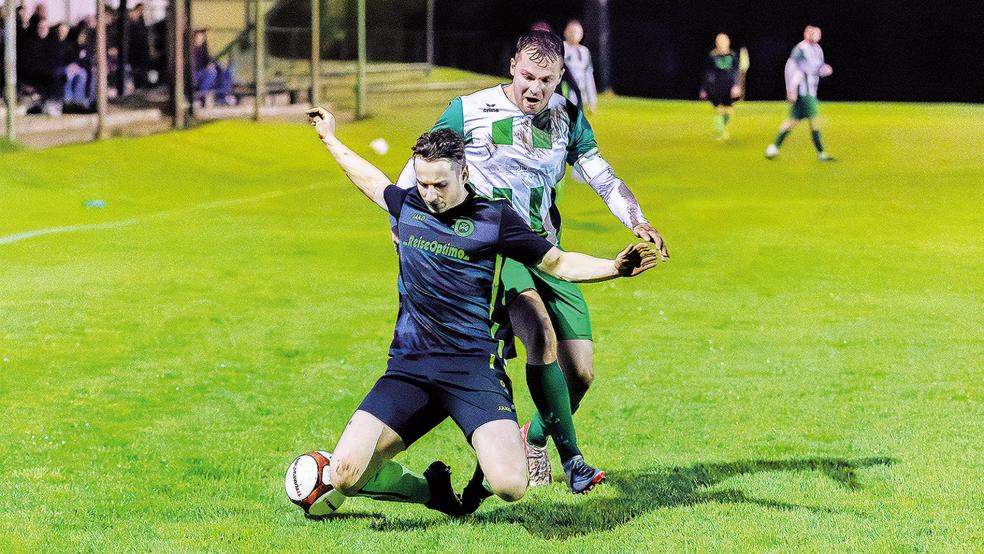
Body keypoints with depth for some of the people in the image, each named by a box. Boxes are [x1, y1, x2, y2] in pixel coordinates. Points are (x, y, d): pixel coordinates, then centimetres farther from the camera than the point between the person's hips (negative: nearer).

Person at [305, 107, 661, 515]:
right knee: (344, 474, -16)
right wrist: (330, 139, 45)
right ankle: (431, 490, 16)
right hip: (408, 368, 3)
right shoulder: (406, 206, 9)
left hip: (473, 367, -3)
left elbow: (559, 264, 8)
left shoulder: (493, 217, 0)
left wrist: (615, 267, -8)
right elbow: (372, 180, 33)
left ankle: (494, 467, 18)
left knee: (509, 486, -24)